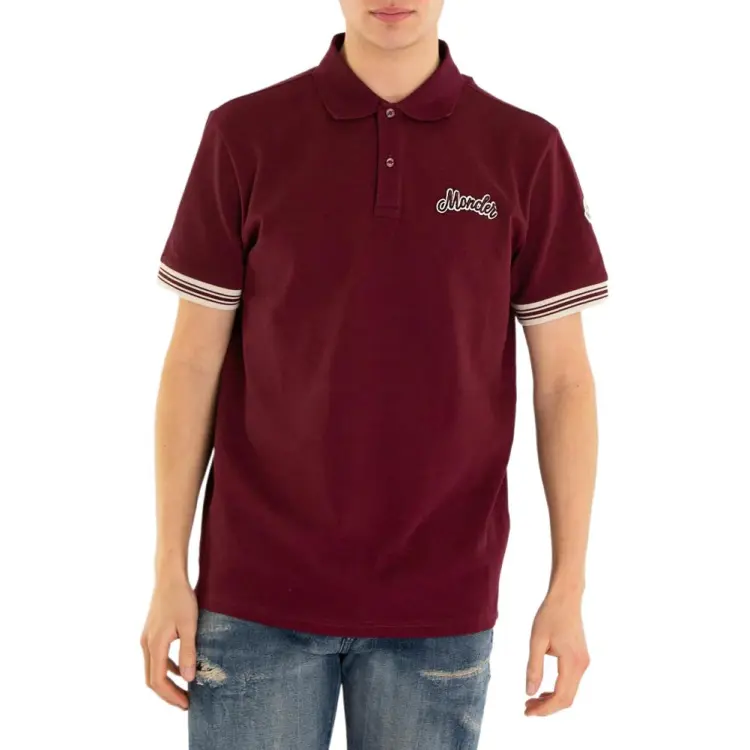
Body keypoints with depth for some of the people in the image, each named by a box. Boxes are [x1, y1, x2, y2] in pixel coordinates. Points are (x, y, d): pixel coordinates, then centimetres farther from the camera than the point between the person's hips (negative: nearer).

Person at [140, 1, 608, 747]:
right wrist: (169, 573, -1)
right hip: (258, 591, 0)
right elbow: (193, 362, 2)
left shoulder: (526, 152, 0)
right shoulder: (244, 134, -1)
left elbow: (562, 378, 2)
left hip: (441, 603, 1)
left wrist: (568, 588, -1)